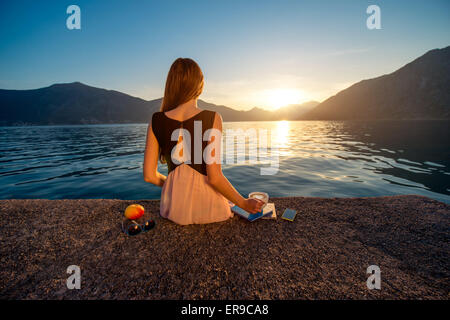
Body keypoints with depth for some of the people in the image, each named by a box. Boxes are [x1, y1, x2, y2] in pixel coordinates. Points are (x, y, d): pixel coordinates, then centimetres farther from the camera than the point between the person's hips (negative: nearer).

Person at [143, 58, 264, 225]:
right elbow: (214, 178, -20)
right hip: (205, 207, -3)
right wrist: (244, 203, -4)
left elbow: (149, 176, -3)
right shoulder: (212, 119, -16)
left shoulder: (156, 121, -6)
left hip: (173, 209, 4)